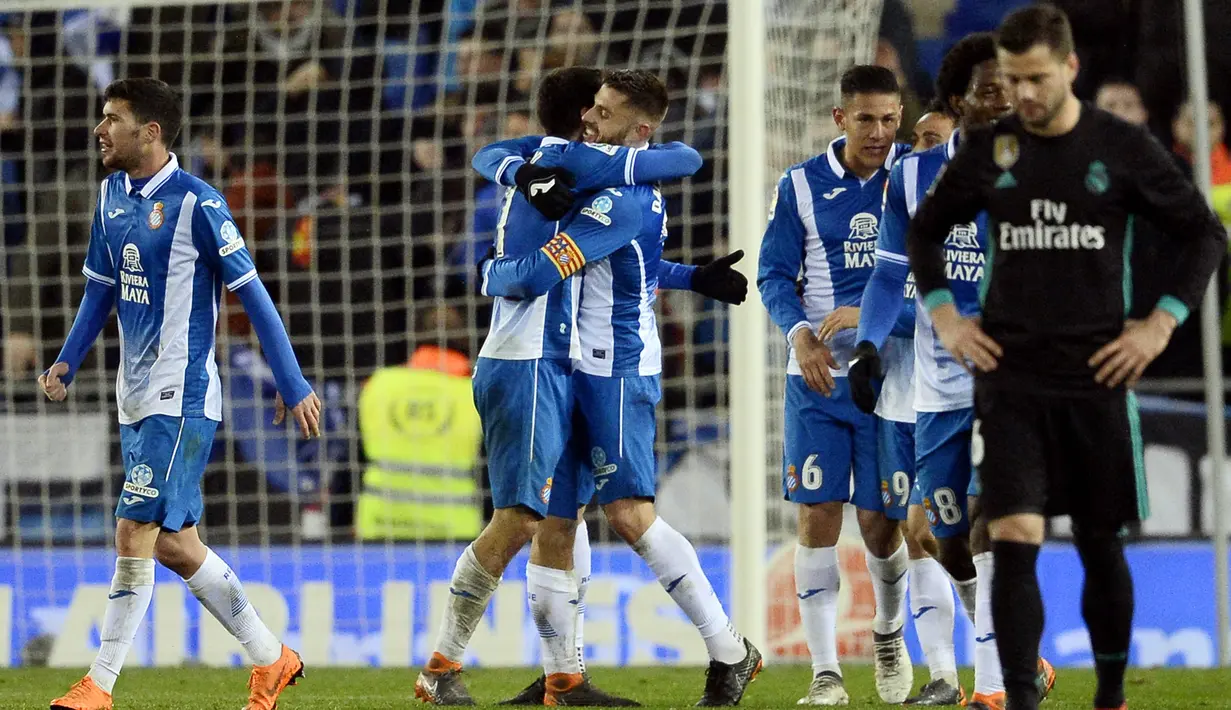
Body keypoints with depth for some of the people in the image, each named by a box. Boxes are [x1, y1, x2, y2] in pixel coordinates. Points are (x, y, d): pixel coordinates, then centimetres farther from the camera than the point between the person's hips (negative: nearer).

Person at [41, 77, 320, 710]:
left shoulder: (196, 204, -13)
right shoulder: (112, 196, 9)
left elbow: (252, 295, -11)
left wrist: (293, 386, -11)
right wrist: (67, 361, 7)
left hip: (182, 398, -8)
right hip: (137, 398, 8)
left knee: (134, 534, -10)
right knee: (173, 545, 10)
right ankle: (270, 658, 23)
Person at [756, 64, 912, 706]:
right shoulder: (801, 186, 2)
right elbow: (774, 273, 4)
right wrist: (800, 333, -14)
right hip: (817, 375, 1)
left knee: (880, 521, 1)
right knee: (817, 516, -5)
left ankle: (889, 634, 31)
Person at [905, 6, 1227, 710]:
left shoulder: (1123, 148, -3)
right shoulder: (989, 149, 2)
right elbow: (926, 230, 18)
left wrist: (1162, 322, -4)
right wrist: (944, 314, 6)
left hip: (1096, 379, 0)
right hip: (1010, 378, 1)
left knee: (1101, 546, 9)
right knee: (1014, 543, -12)